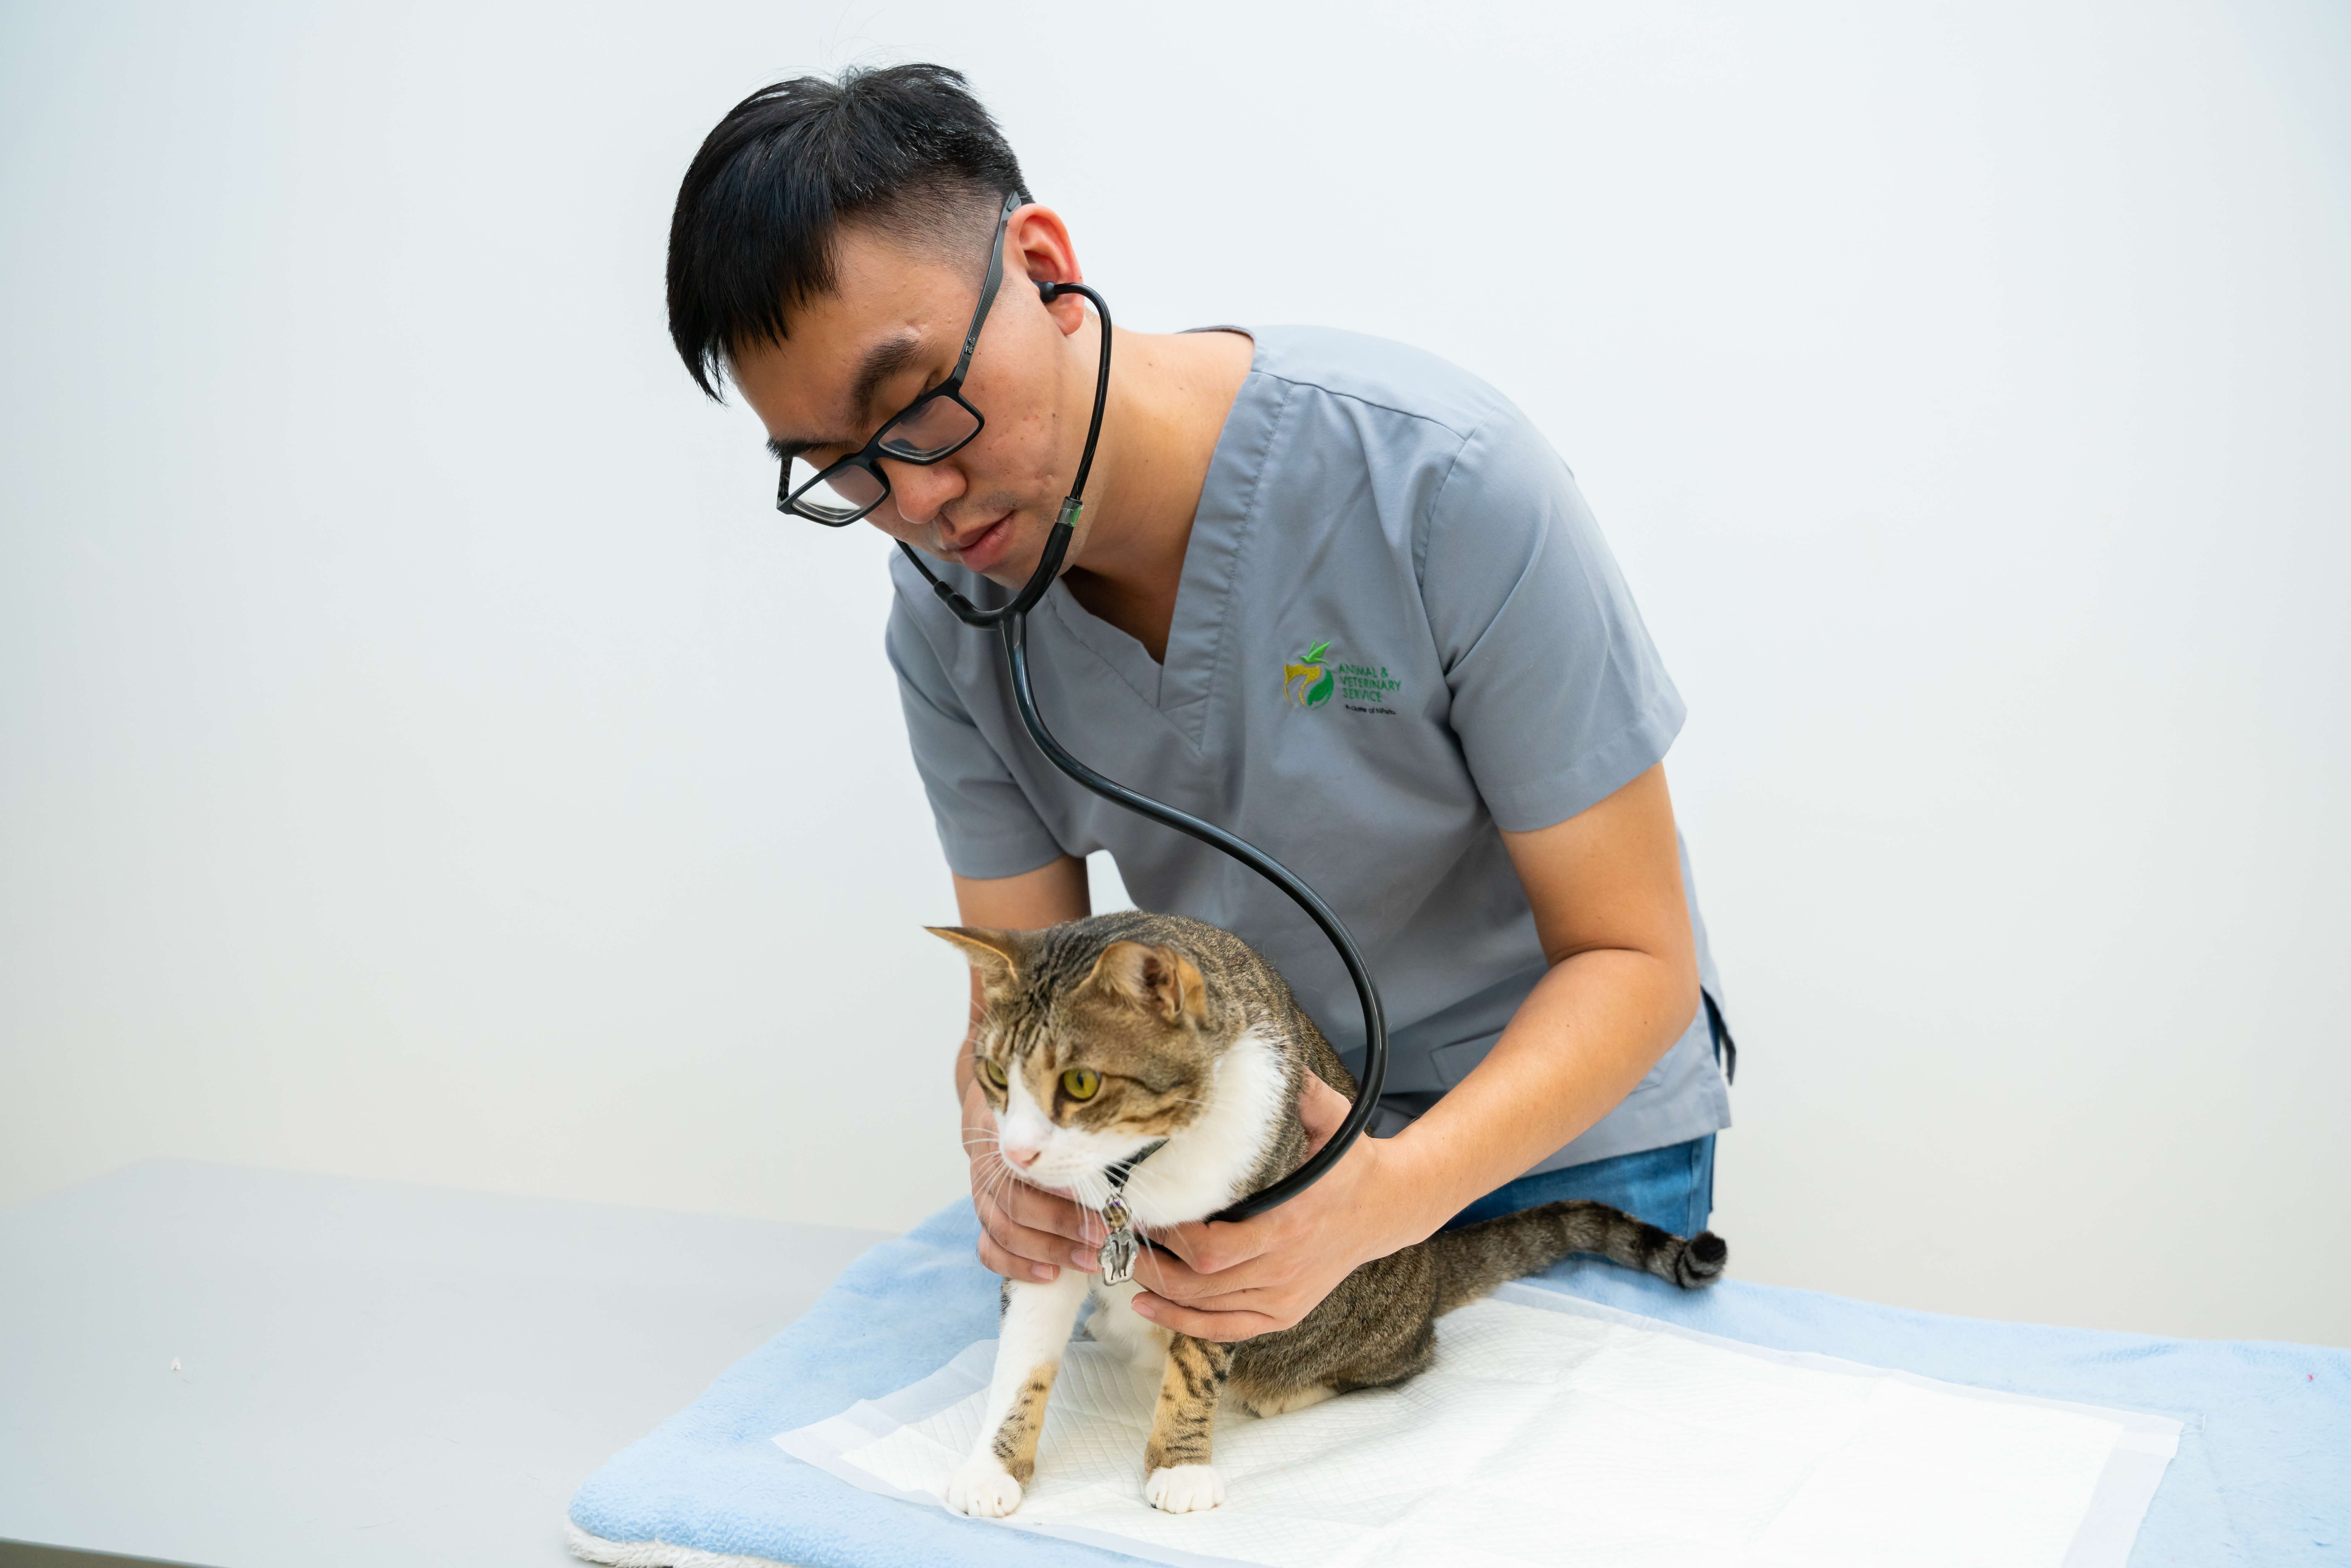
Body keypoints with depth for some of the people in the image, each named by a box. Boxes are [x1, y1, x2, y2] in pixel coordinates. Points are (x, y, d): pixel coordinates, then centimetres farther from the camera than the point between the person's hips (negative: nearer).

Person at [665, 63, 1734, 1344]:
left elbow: (1630, 957, -23)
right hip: (1234, 1132, 3)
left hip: (1555, 1129, -3)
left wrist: (1391, 1199, -40)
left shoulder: (1438, 479, -28)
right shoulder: (946, 618, -11)